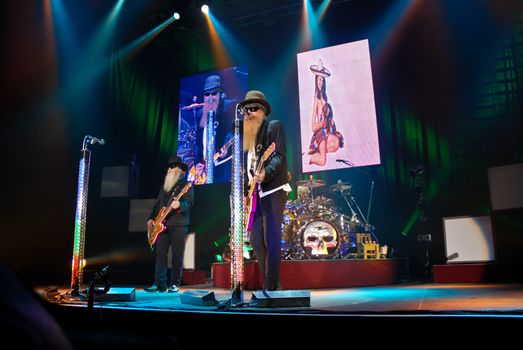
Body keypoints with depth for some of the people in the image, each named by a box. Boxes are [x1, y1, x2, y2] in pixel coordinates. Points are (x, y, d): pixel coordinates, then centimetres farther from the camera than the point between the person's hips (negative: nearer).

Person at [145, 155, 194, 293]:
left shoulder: (186, 185, 1)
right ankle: (160, 284, 5)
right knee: (160, 254, 2)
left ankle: (174, 284, 4)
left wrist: (179, 204, -33)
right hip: (162, 225, 6)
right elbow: (157, 205, 24)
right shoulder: (164, 186, 22)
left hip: (179, 225, -6)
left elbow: (189, 201, -13)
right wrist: (151, 218, 12)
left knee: (177, 255, -3)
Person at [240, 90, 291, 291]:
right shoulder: (246, 133, 20)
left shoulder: (274, 126, 0)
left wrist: (265, 173, -30)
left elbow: (280, 157, -12)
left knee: (271, 239, -9)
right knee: (256, 239, 8)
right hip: (255, 193, 8)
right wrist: (244, 192, 13)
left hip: (273, 190, -8)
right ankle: (270, 283, 20)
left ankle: (271, 286, -4)